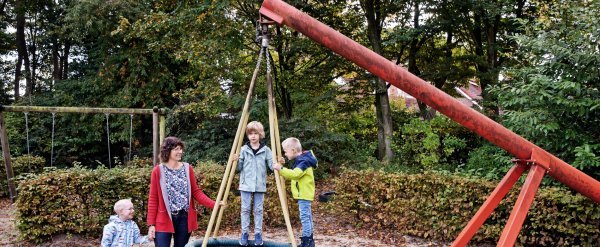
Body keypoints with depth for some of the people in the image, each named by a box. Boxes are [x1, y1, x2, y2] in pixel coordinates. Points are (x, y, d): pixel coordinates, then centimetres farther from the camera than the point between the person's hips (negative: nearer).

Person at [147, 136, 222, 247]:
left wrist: (213, 204, -8)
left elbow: (196, 192, 6)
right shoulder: (158, 171, -3)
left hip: (184, 218, 3)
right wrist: (151, 224, -6)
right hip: (164, 219, -3)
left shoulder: (187, 169, 5)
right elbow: (153, 199, -2)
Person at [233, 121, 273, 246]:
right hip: (246, 184, 0)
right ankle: (244, 234, 15)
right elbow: (238, 168, 3)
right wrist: (235, 161, -17)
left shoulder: (266, 150, 1)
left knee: (258, 210, 7)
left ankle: (258, 234, 16)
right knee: (245, 209, 5)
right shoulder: (243, 149, 0)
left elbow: (272, 165, 0)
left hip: (260, 185, 0)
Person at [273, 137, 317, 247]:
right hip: (303, 194, 11)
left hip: (304, 195, -11)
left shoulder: (304, 161, -17)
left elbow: (295, 174, -32)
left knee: (305, 217, -9)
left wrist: (281, 169, -32)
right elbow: (292, 175, 19)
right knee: (307, 217, 14)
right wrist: (282, 169, 11)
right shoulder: (300, 160, 14)